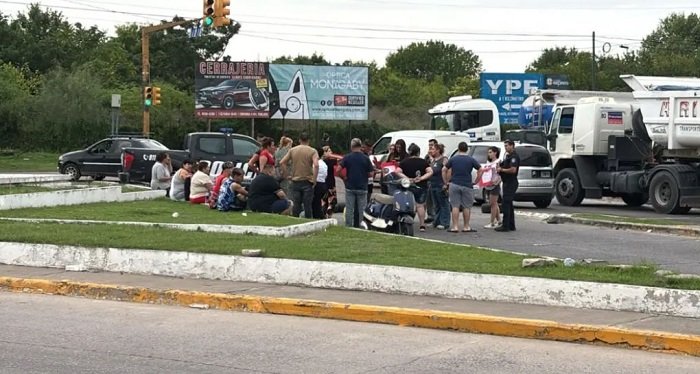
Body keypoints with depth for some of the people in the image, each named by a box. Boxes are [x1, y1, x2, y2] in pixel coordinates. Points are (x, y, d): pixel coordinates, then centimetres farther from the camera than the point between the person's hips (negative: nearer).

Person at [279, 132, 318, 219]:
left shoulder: (292, 150, 5)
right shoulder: (312, 151, -4)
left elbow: (282, 163, 0)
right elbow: (316, 165, -18)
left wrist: (286, 175, 6)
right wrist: (314, 180, -12)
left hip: (295, 181, 2)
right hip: (307, 182, -2)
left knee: (296, 205, 8)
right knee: (307, 205, 2)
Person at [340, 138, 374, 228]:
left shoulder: (347, 157, -3)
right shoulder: (365, 158, -3)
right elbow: (371, 173, -4)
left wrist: (344, 177, 6)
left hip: (350, 187, 0)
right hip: (362, 188, 0)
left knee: (349, 210, 5)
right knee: (362, 210, 5)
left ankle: (348, 227, 5)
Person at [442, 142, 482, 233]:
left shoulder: (453, 159, 3)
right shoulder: (471, 159, -1)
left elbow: (444, 170, 4)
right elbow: (480, 170, -4)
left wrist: (446, 182, 10)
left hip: (454, 185, 1)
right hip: (467, 186, -1)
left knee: (455, 206, 3)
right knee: (466, 207, 6)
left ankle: (455, 226, -2)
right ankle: (466, 227, 10)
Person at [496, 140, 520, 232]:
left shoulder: (514, 157, -14)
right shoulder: (508, 156, 19)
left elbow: (513, 170, -25)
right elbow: (505, 167, 28)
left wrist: (501, 170, -15)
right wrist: (499, 167, 7)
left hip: (511, 183, -11)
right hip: (507, 183, 11)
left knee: (506, 204, -11)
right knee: (509, 204, 13)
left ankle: (505, 226, -12)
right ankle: (511, 225, 17)